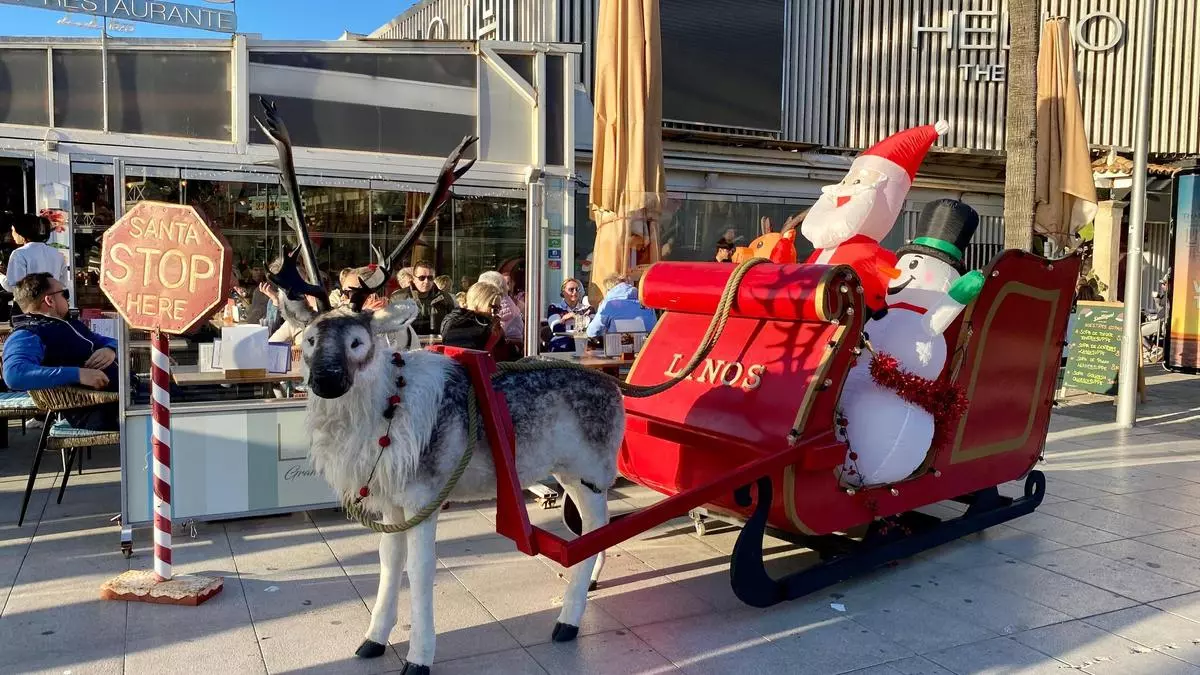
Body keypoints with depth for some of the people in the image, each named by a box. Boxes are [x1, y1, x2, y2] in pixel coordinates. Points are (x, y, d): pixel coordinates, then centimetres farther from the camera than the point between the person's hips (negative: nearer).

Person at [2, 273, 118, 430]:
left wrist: (110, 350, 7)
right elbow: (15, 374, -22)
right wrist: (77, 374, -26)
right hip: (93, 407, -8)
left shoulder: (70, 324, 27)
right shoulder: (27, 335, -3)